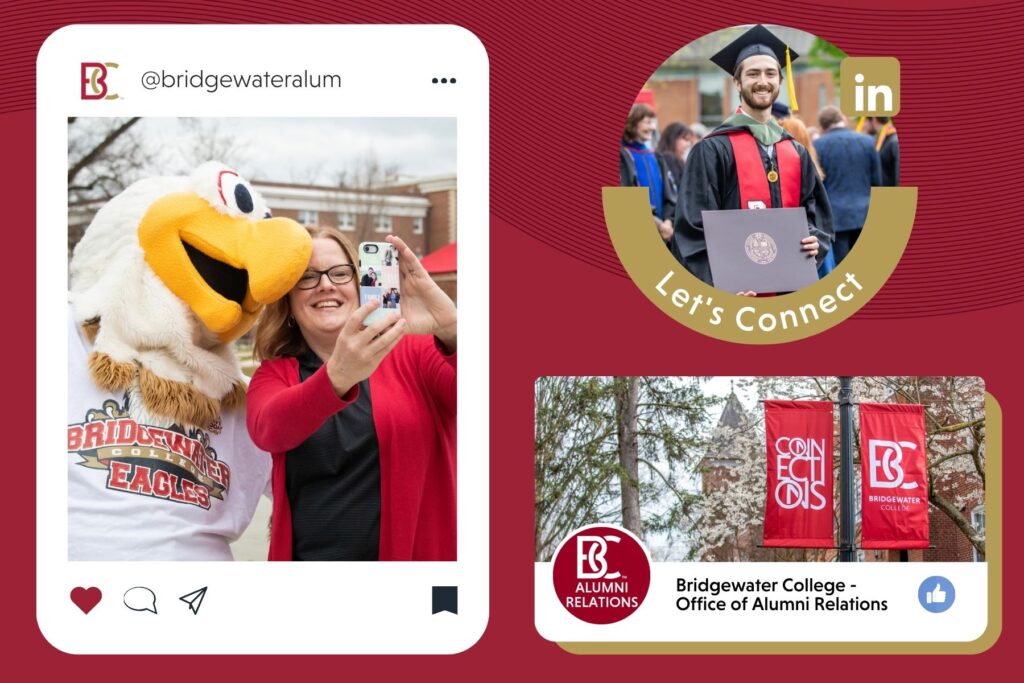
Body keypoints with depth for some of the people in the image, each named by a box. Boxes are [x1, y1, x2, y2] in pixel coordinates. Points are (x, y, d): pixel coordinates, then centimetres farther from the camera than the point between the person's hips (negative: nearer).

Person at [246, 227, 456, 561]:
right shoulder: (274, 374, 2)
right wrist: (337, 376, -37)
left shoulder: (413, 353, -4)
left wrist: (450, 330, -38)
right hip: (309, 555, 2)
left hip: (417, 552, -1)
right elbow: (267, 428, -19)